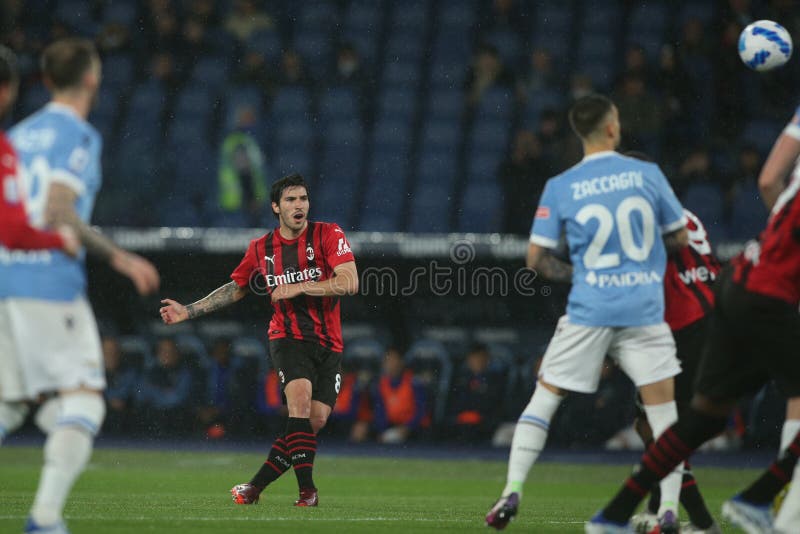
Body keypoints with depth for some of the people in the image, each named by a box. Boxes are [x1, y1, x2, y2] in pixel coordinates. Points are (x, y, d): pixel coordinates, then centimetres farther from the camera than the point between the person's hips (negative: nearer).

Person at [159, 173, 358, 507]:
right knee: (300, 394, -28)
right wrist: (187, 312, 20)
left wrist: (298, 288, -17)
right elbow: (236, 289, 22)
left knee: (316, 420, -8)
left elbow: (350, 283, -15)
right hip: (288, 338, -1)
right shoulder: (260, 250, 5)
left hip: (328, 344, 1)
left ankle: (256, 485, 6)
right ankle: (307, 489, -28)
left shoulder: (328, 235, -3)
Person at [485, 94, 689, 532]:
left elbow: (536, 259, 1)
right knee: (662, 407, 5)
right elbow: (680, 238, 10)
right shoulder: (647, 174, 1)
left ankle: (512, 492, 5)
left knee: (544, 397, 11)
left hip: (588, 310, 0)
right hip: (645, 310, 0)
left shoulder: (560, 188, 0)